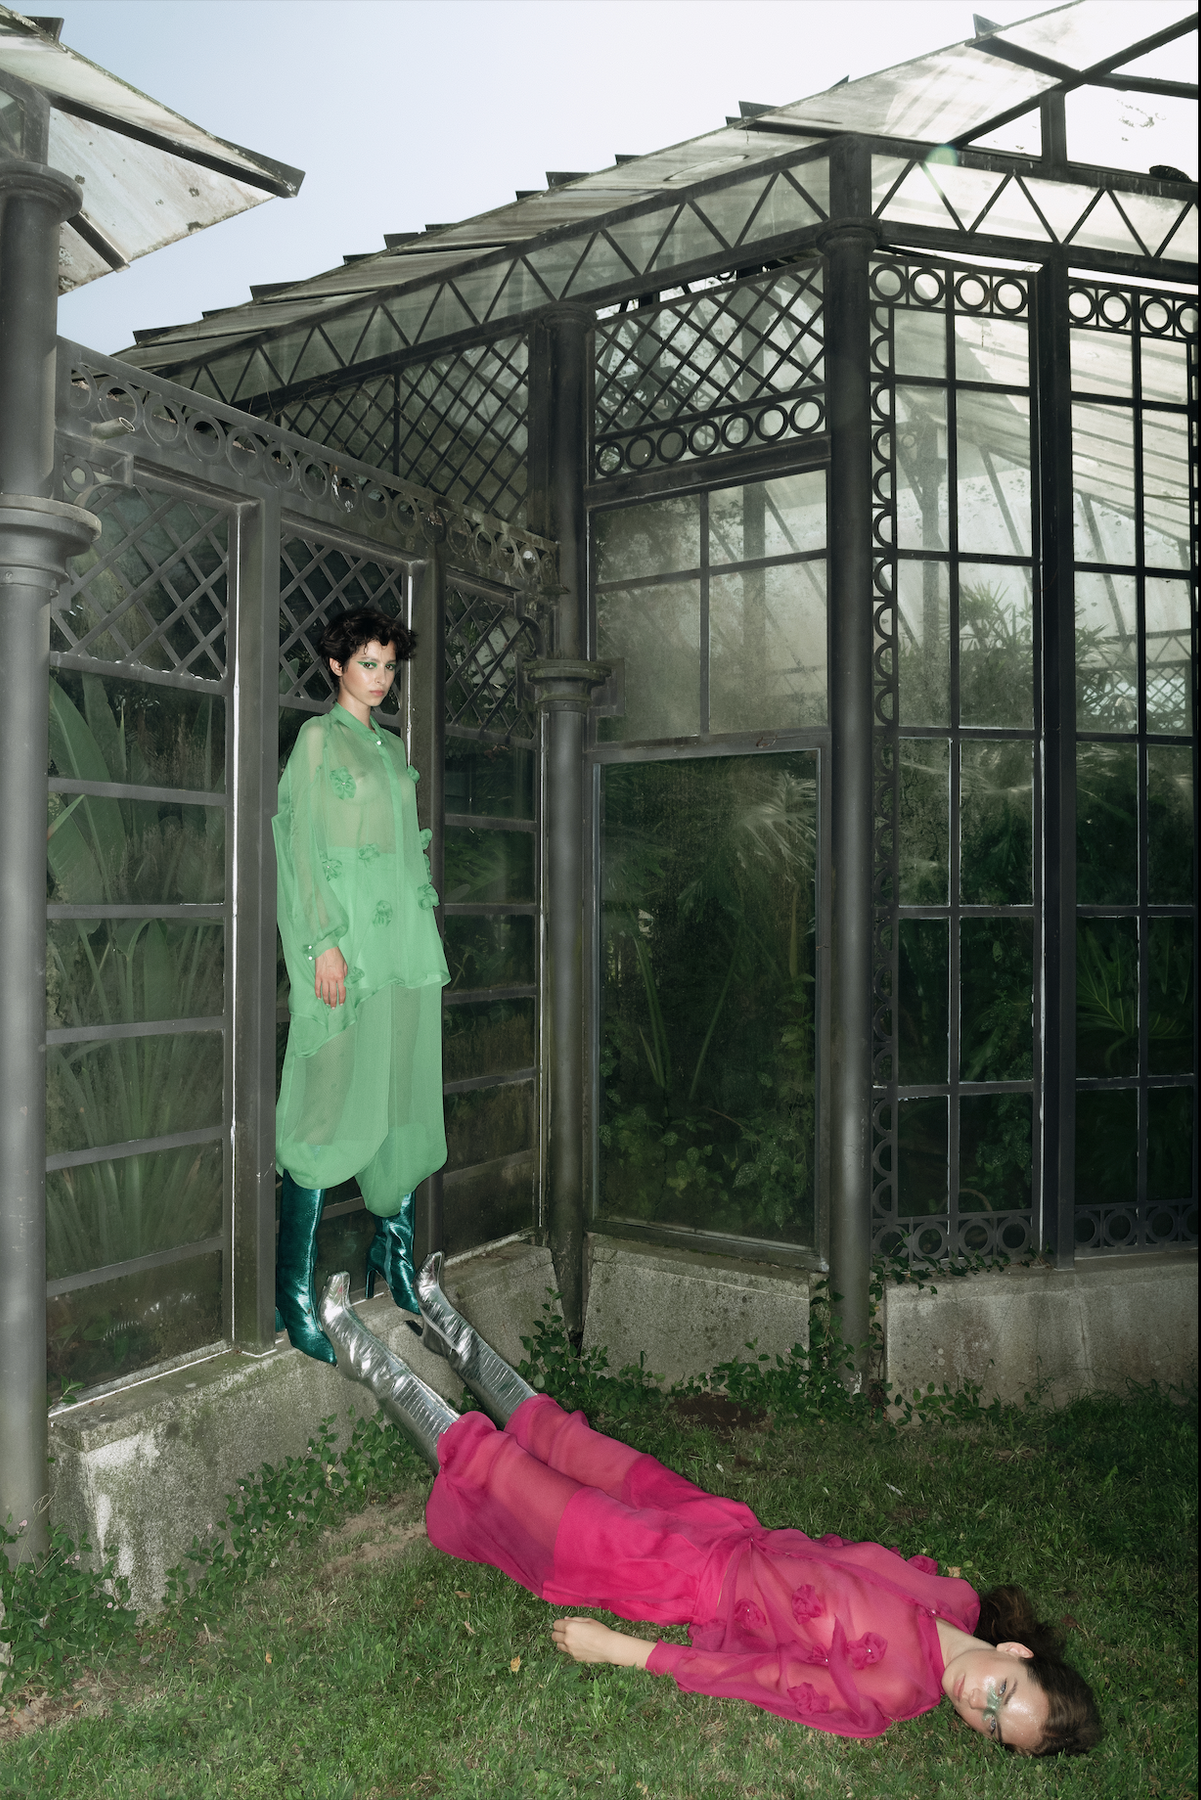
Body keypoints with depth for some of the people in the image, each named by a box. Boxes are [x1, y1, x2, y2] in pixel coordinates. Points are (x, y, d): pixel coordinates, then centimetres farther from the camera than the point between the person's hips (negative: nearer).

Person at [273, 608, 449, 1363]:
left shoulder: (394, 746, 19)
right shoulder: (318, 736, 0)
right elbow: (303, 845, -8)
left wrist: (427, 926, 15)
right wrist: (325, 941, -16)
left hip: (408, 937, 7)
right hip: (350, 938, -7)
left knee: (405, 1097, 8)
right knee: (334, 1101, -8)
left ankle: (395, 1252, 21)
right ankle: (295, 1292, 0)